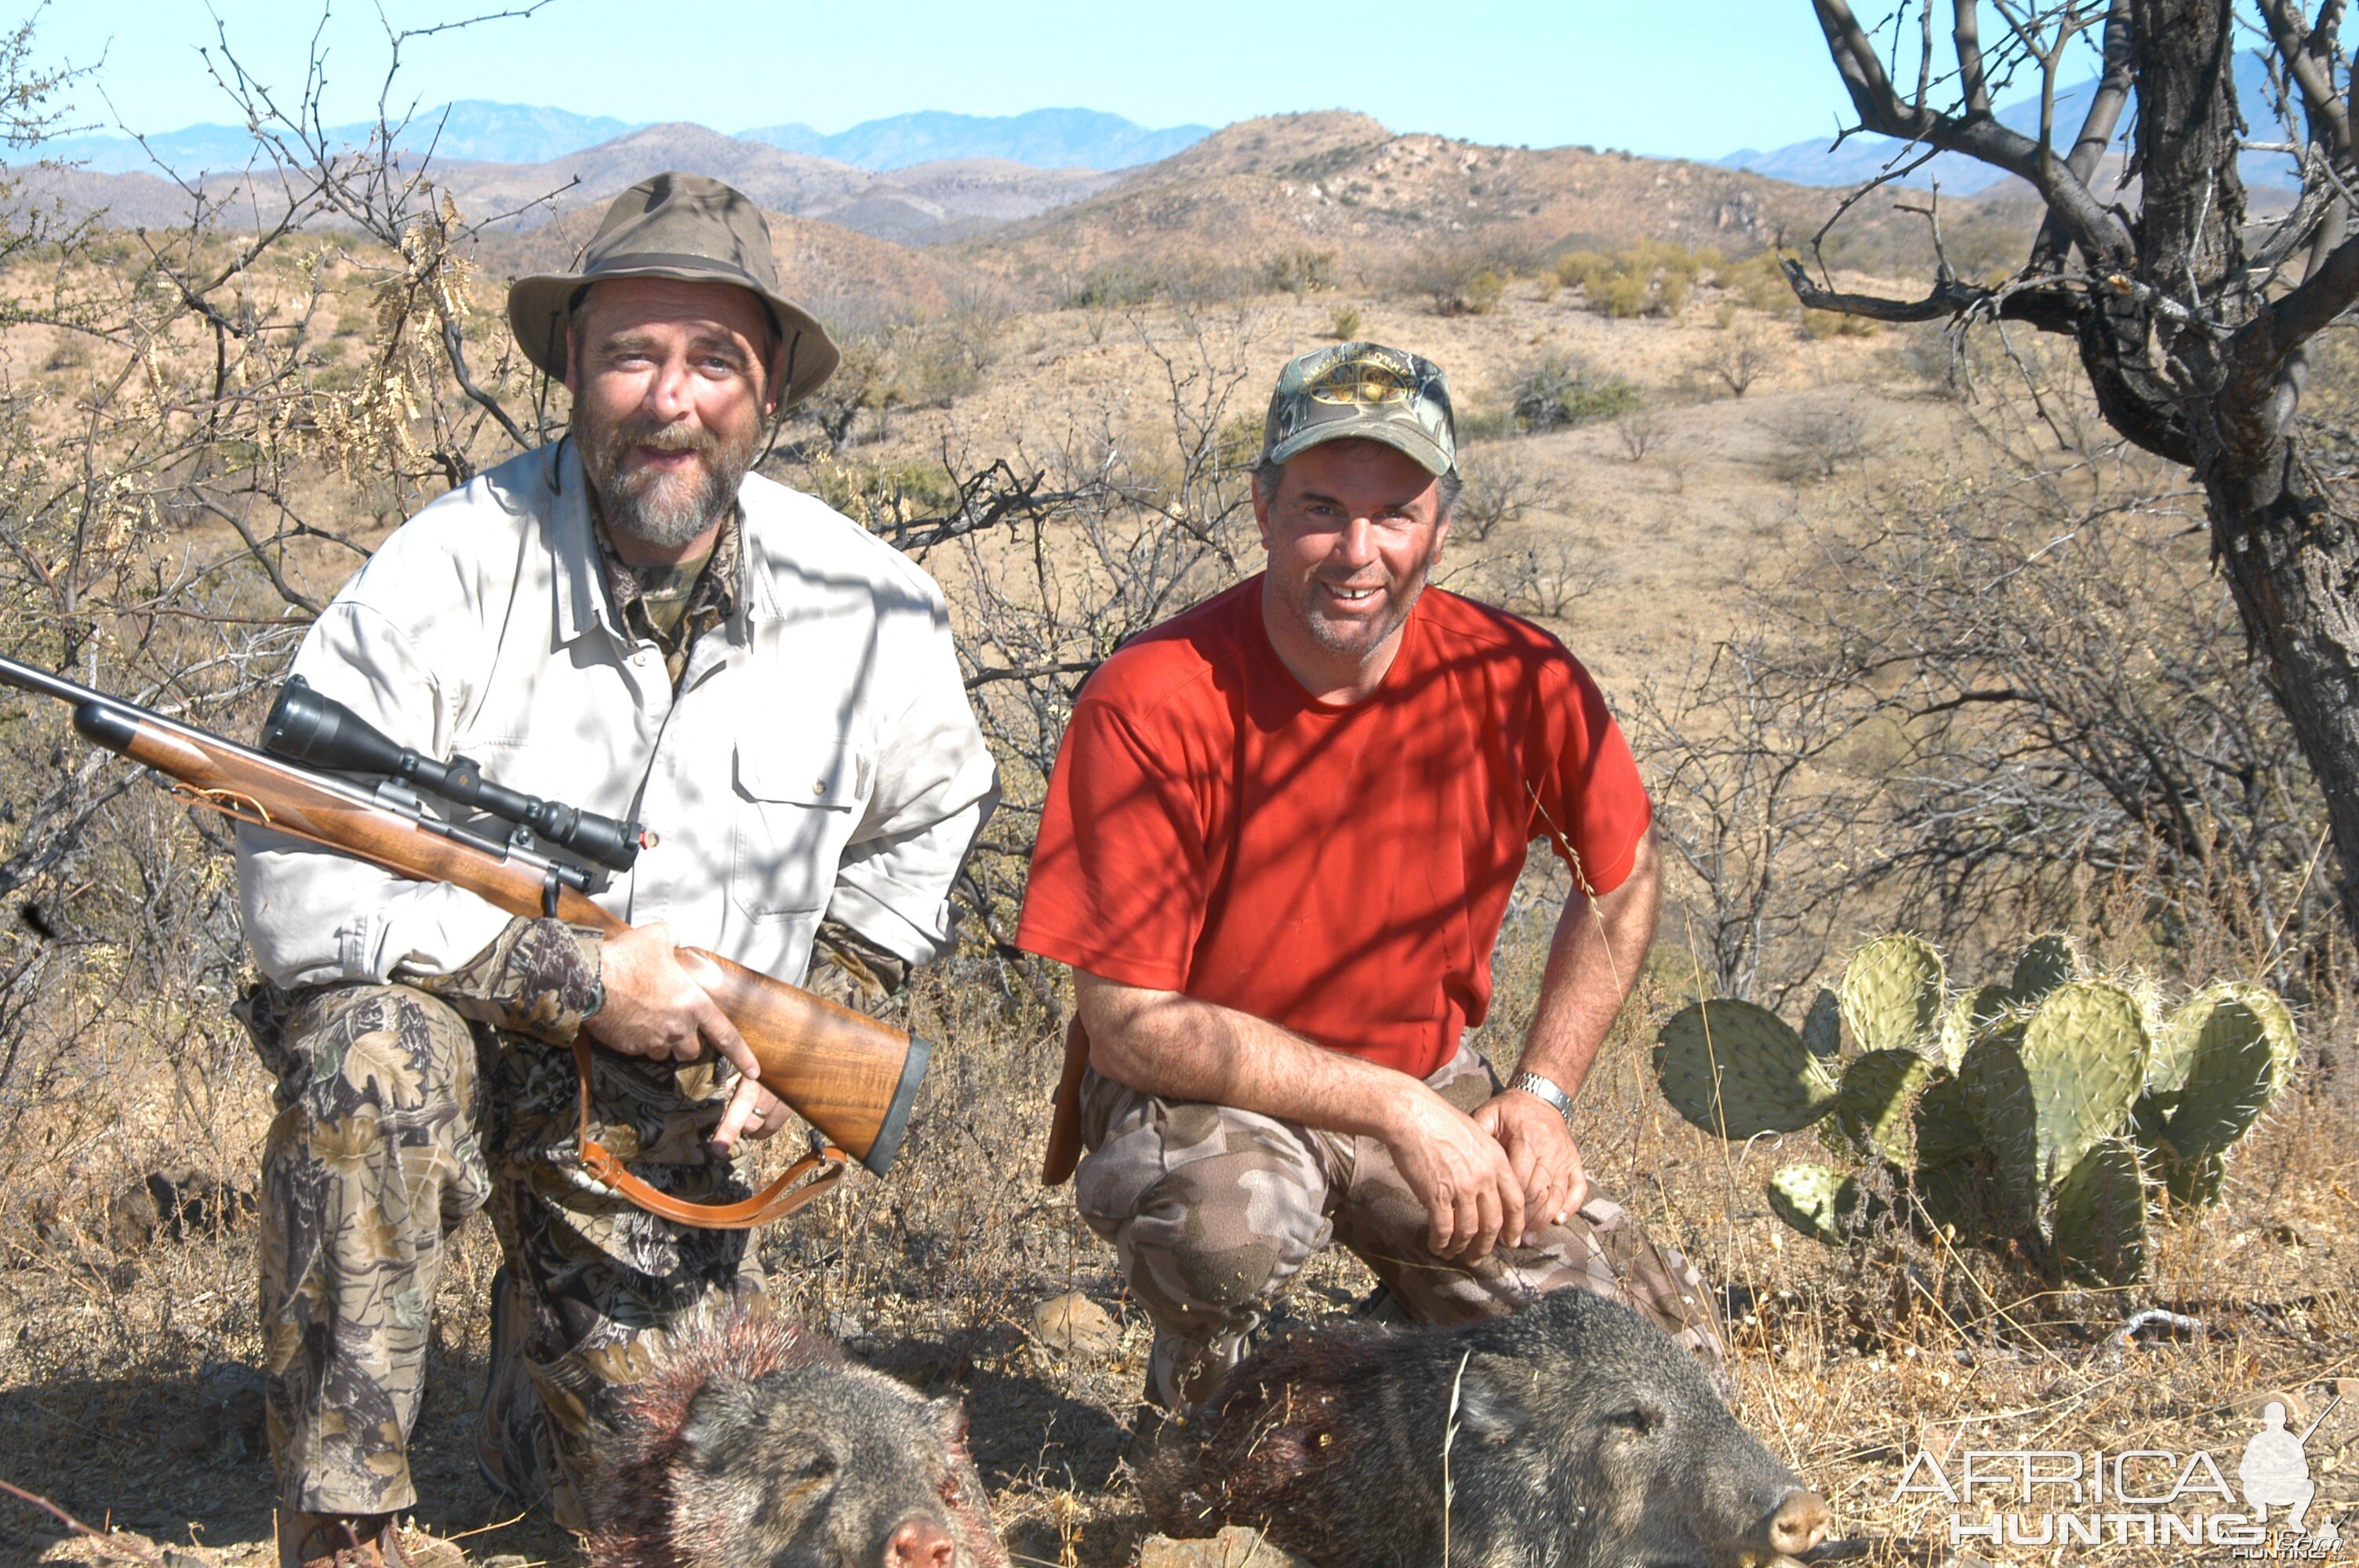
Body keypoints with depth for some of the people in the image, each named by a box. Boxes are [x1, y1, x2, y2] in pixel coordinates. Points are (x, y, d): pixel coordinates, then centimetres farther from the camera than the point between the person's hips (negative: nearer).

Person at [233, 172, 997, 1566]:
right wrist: (577, 975, -26)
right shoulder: (452, 570, -20)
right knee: (366, 1047, -38)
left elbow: (929, 825, 12)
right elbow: (295, 889, -22)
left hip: (672, 1090, 3)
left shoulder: (873, 610, -9)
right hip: (444, 1019, -2)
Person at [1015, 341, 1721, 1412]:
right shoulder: (1148, 708, -23)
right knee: (1229, 1225, -38)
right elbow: (1128, 1026, -22)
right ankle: (1205, 1419, -2)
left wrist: (1542, 1093, -3)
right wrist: (1400, 1110, -23)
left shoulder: (1520, 682, -12)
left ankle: (1416, 1324, 21)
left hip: (1433, 1089, 4)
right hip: (1203, 1098, -3)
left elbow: (1620, 883, 8)